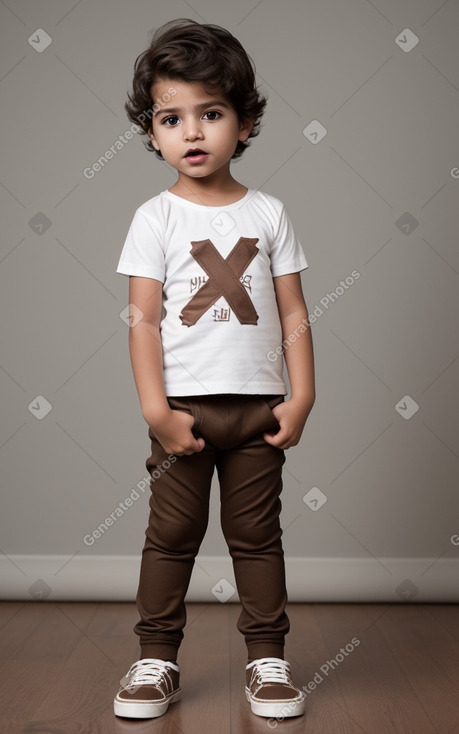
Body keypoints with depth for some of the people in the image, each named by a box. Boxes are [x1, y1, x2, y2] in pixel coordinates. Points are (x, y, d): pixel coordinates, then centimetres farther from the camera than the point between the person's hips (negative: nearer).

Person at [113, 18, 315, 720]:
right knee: (171, 535, 7)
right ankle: (157, 659, 19)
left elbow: (293, 313, 5)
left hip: (259, 408, 1)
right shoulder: (156, 217, 0)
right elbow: (143, 319, -5)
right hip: (184, 407, -1)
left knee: (257, 535, 10)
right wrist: (156, 409, -12)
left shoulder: (268, 213, 5)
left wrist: (301, 397, -3)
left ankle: (268, 658, 21)